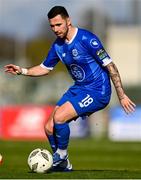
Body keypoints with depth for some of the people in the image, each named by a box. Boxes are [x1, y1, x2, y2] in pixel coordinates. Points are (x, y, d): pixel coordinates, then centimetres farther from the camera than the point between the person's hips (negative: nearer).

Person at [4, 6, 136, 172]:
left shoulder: (87, 39, -19)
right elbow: (45, 68, 19)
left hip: (97, 92, -8)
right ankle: (63, 165, 21)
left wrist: (122, 96, -15)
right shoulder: (57, 45, 3)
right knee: (49, 127, 1)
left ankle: (61, 155, 2)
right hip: (78, 89, 8)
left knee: (59, 117, -23)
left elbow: (110, 66, -16)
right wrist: (22, 71, 2)